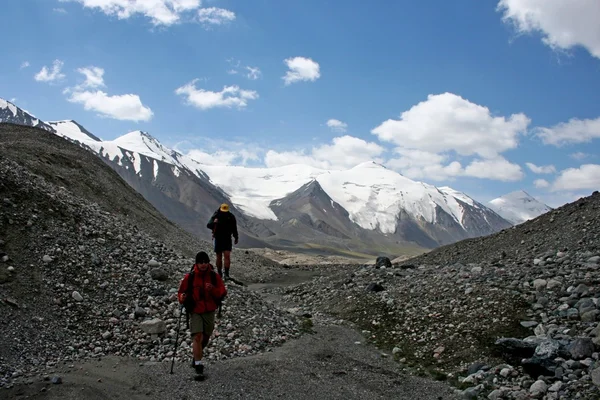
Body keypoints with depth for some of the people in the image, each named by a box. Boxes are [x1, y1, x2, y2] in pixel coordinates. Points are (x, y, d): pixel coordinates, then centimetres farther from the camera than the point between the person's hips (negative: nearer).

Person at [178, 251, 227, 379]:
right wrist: (182, 298, -21)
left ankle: (196, 355, 44)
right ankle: (198, 365, -8)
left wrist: (213, 289, -23)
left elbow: (223, 293, -4)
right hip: (195, 311, -3)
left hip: (210, 311, 3)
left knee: (206, 337, 16)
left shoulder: (214, 276, -4)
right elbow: (181, 292, 1)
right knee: (197, 336, -16)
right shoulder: (189, 277, -8)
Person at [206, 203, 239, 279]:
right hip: (218, 239, 0)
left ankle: (226, 273, -11)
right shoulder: (216, 216, -6)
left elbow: (234, 228, 13)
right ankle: (219, 273, 18)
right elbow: (208, 225, -15)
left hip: (227, 239, 0)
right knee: (219, 257, 7)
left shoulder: (231, 217, 0)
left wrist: (236, 238, 19)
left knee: (227, 256, -12)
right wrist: (214, 222, -36)